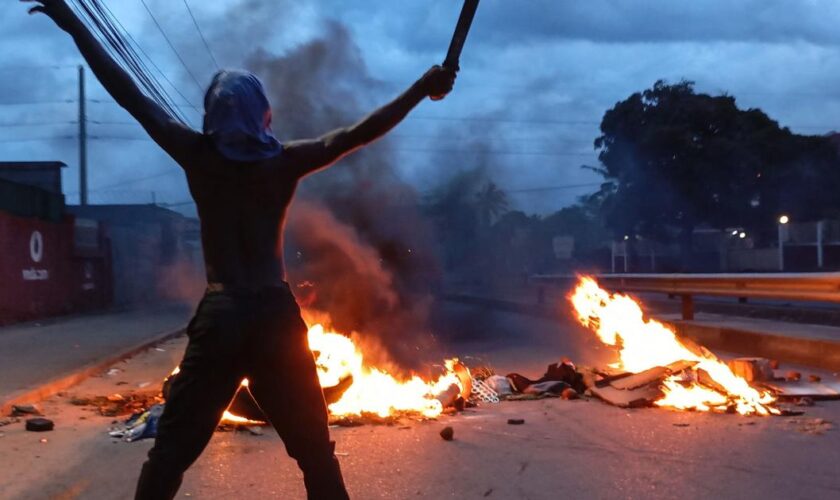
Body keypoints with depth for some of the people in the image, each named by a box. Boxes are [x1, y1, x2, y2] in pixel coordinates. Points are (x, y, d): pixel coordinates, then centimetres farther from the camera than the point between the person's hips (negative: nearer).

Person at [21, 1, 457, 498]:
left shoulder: (198, 157, -1)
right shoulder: (286, 161, -2)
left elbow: (131, 95, 4)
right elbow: (359, 133, -4)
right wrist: (422, 89, 1)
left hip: (219, 318, 0)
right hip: (277, 316, 0)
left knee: (170, 452, 9)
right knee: (316, 452, 10)